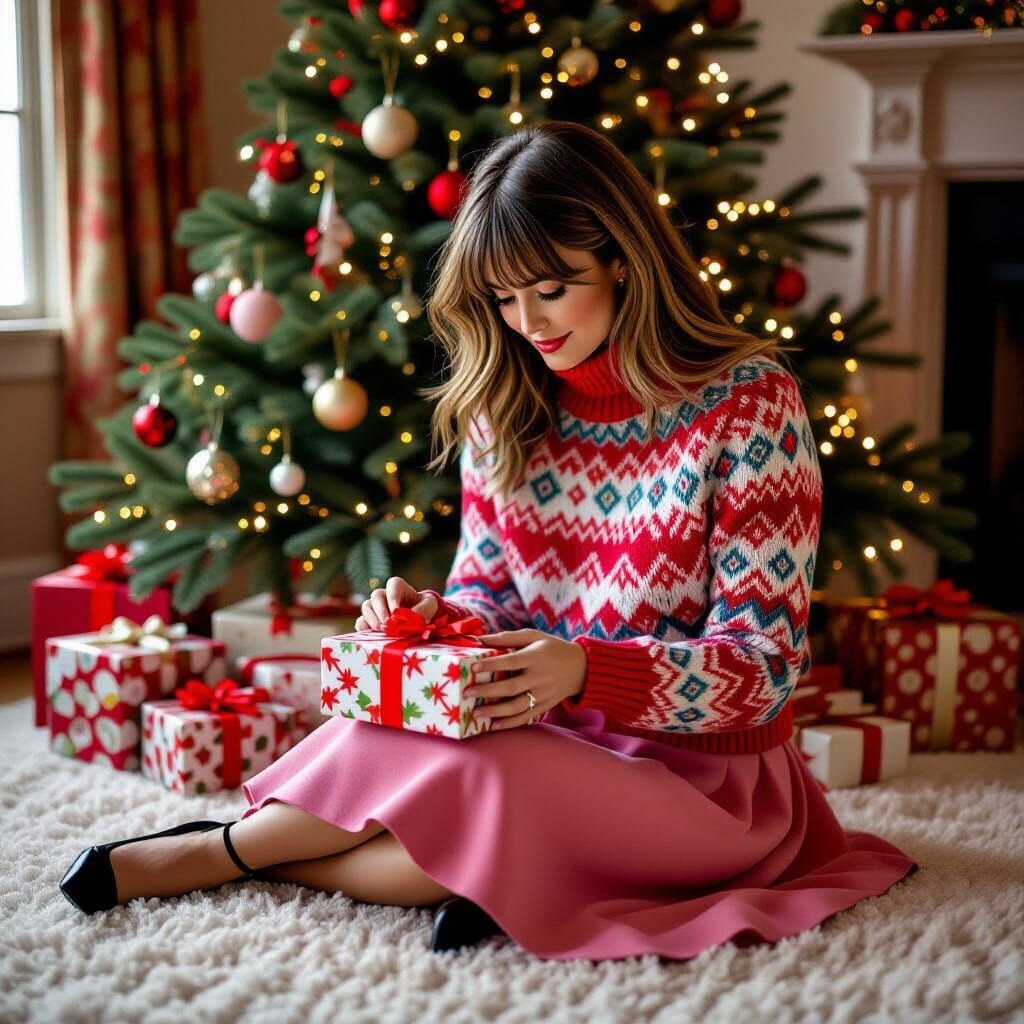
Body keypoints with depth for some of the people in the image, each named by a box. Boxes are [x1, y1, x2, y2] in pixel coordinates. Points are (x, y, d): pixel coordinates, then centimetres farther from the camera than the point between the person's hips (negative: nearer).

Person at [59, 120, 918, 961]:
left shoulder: (749, 402, -14)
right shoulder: (502, 405, 3)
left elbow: (763, 668, -15)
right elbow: (491, 594, 11)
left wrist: (584, 672, -30)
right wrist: (433, 616, -13)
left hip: (704, 767, -4)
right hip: (553, 734, 4)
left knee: (468, 787, -32)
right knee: (387, 733, -29)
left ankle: (228, 851, -9)